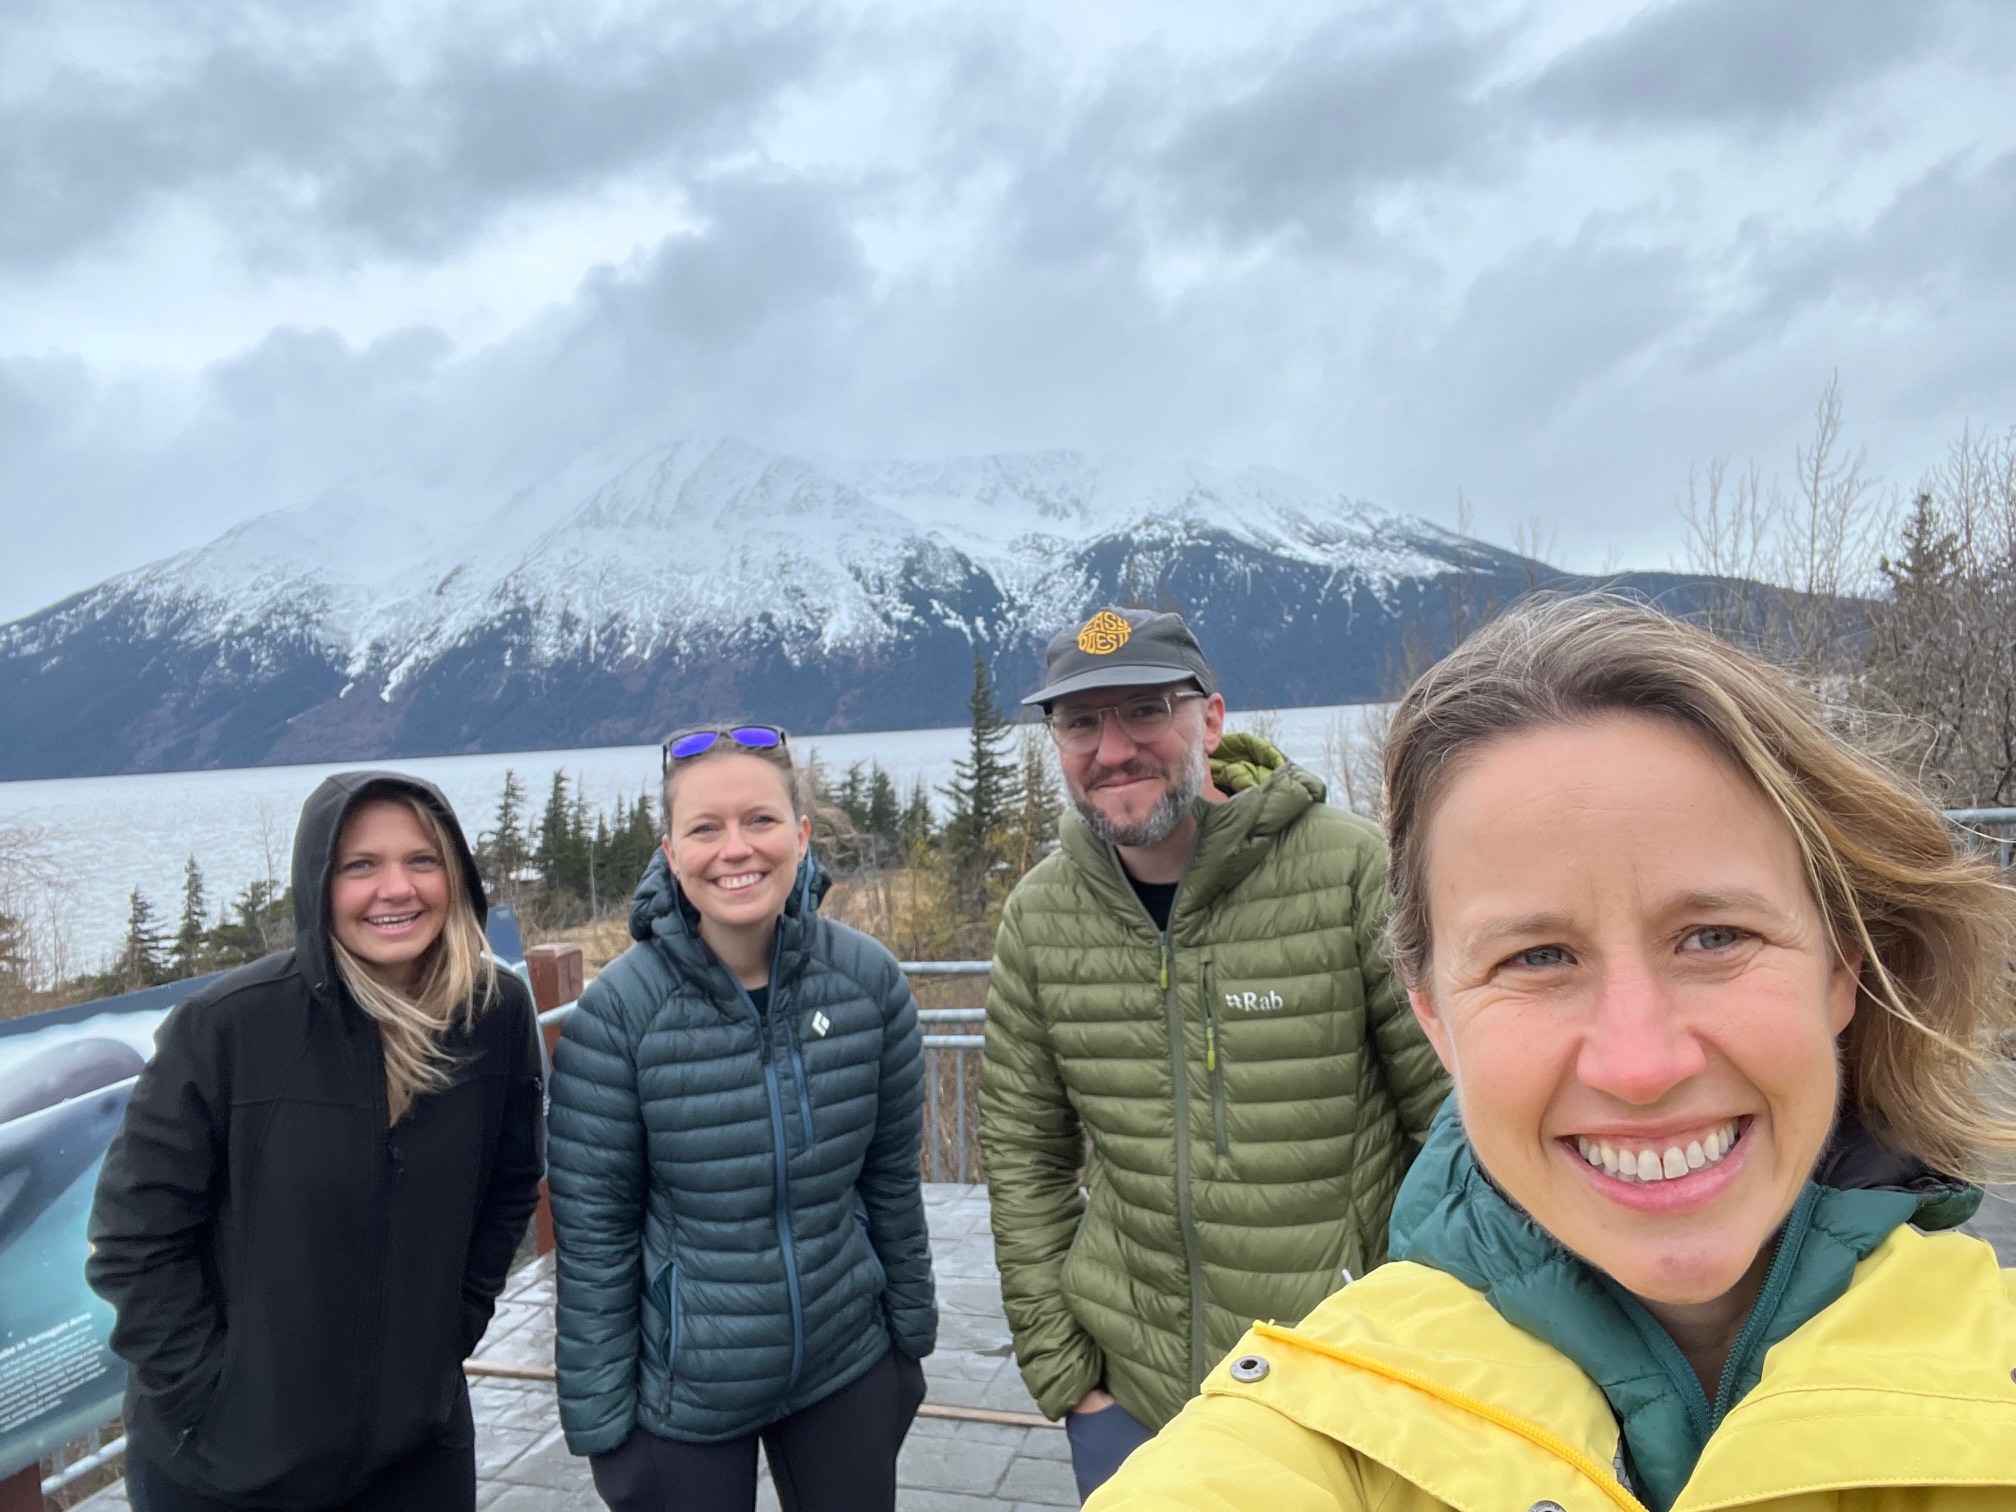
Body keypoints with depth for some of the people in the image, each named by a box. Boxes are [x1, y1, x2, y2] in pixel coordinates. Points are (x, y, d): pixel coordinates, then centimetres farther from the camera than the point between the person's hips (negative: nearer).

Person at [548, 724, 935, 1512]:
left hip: (849, 1372, 2)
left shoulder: (869, 978, -11)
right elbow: (593, 1232, -10)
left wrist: (912, 1331, 8)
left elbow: (892, 1176, 1)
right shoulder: (617, 1010, -17)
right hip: (681, 1394, -2)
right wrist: (598, 1416, -6)